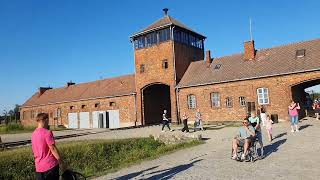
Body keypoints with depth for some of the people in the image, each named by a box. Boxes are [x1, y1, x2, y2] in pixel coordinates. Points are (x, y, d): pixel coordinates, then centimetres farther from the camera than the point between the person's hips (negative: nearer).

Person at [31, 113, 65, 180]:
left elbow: (34, 152, 14)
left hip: (39, 167, 7)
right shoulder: (47, 132, -17)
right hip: (50, 165, -7)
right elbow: (53, 149, -17)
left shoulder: (34, 134, 7)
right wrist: (61, 162, -10)